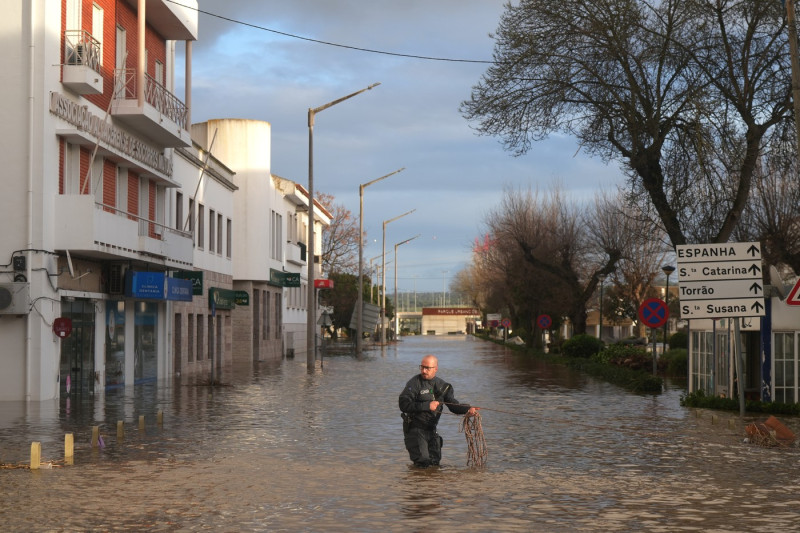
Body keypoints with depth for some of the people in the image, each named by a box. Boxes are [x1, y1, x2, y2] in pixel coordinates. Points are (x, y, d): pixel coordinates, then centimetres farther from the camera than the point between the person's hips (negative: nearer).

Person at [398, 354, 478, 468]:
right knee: (423, 462, -9)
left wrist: (468, 409, -18)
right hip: (414, 428, -5)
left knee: (435, 461, 9)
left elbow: (453, 404, 2)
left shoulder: (442, 385, 6)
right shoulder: (414, 383, -11)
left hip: (431, 428, 5)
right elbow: (403, 404, -21)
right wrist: (427, 406, -25)